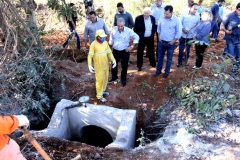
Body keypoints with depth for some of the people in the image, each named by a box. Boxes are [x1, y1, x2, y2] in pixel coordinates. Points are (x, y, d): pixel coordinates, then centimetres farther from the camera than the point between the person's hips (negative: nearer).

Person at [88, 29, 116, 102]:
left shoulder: (105, 42, -1)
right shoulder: (93, 44, -17)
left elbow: (109, 52, 4)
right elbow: (90, 55, -17)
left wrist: (113, 60, -8)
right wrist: (89, 65, -26)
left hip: (106, 65, 6)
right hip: (98, 67, -6)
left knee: (105, 79, 19)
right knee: (99, 80, 3)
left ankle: (103, 91, 41)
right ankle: (99, 96, 15)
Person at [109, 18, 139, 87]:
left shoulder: (128, 31, -17)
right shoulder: (114, 29, -10)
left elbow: (137, 37, -6)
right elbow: (111, 39, 6)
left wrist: (132, 46, -10)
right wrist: (110, 46, 10)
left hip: (125, 51, -2)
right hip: (115, 51, 3)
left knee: (124, 66, 9)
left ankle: (123, 79, 31)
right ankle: (114, 77, 44)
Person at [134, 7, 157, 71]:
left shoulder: (153, 18, -3)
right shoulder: (138, 18, -14)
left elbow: (154, 27, 10)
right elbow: (135, 28, -7)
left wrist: (152, 33, 1)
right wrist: (138, 36, -9)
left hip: (150, 38, 3)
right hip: (141, 38, -3)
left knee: (151, 51, 17)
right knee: (140, 52, 5)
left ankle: (153, 63, 35)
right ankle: (139, 65, 19)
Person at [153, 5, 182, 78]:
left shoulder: (176, 20, -16)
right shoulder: (161, 18, -7)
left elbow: (179, 32, -10)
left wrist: (173, 41, -10)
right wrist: (159, 37, 6)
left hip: (170, 43, -3)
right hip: (161, 42, 3)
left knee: (169, 58, 12)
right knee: (160, 57, 15)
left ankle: (167, 71, 30)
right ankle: (158, 70, 31)